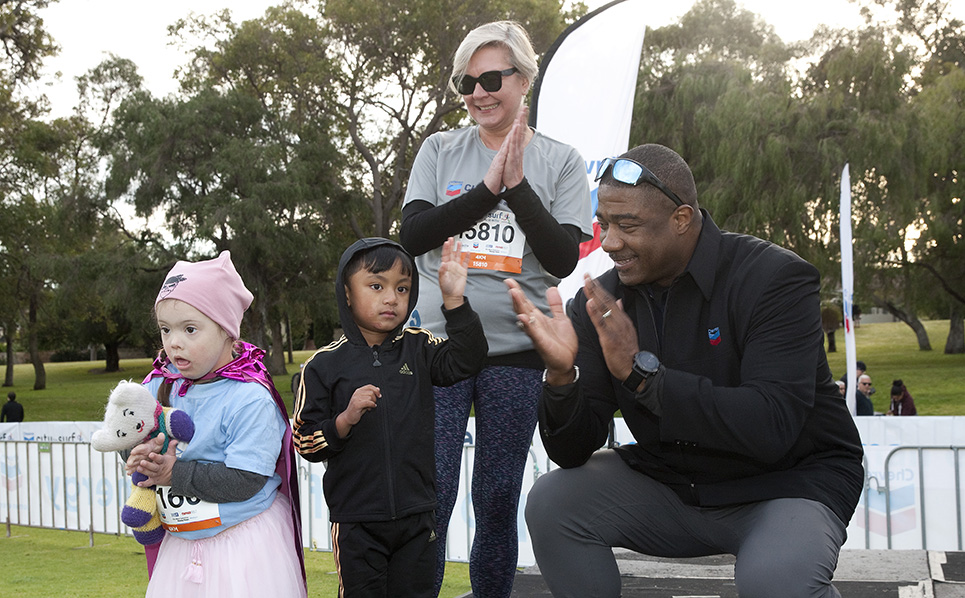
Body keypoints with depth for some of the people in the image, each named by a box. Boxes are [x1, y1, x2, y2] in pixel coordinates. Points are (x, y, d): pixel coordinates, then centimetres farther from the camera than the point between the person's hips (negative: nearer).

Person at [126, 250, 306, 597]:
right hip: (180, 541, 6)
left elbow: (244, 481, -21)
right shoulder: (160, 385, 2)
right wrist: (141, 455, -13)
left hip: (242, 540, -6)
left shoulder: (251, 399, -18)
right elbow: (132, 437, 11)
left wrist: (176, 473, -20)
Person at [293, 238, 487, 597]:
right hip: (356, 523, -2)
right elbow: (306, 443, -4)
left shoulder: (418, 349, 5)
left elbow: (466, 359, -11)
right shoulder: (324, 366, -4)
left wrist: (454, 299, -18)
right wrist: (345, 420, -22)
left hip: (416, 516, 3)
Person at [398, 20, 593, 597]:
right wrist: (489, 186, -15)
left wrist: (518, 184, -16)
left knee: (498, 502, 8)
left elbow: (563, 258, -5)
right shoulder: (440, 151, 6)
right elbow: (412, 236, -6)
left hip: (516, 350, 0)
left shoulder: (560, 162, 4)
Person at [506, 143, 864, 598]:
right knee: (552, 502, -14)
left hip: (789, 478, -4)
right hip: (670, 483, 5)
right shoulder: (600, 301, -5)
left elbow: (770, 430, -32)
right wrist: (562, 375, -28)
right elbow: (573, 452, -7)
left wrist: (641, 371, -35)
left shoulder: (776, 279, -20)